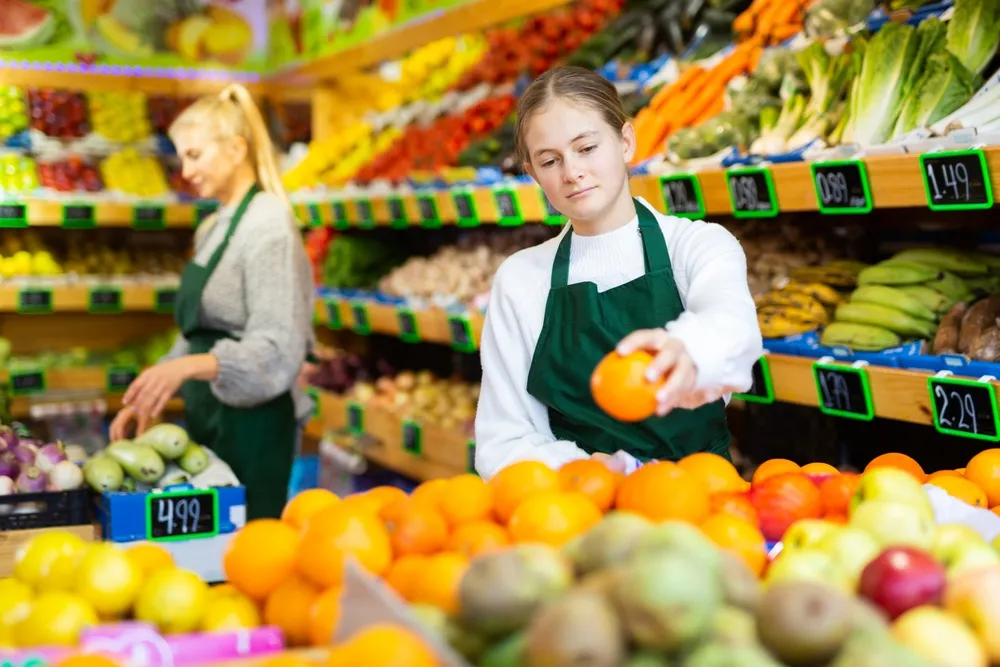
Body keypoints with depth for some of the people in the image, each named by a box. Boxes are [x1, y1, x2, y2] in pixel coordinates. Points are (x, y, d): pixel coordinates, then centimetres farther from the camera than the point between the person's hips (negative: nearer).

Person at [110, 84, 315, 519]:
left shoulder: (268, 228, -14)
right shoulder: (211, 229, 13)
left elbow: (278, 350, -22)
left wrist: (185, 368, -35)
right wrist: (148, 399, 8)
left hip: (252, 423, -8)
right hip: (207, 417, 8)